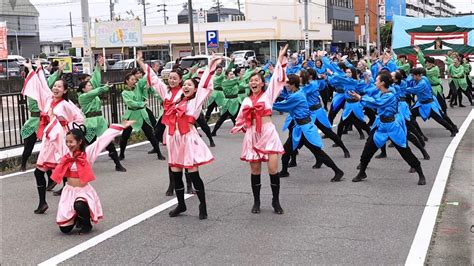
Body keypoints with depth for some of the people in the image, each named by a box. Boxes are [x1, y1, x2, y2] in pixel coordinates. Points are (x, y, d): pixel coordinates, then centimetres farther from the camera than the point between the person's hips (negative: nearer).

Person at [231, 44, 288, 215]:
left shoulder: (268, 94, 4)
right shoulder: (246, 100, 12)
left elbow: (278, 79, -7)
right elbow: (241, 118, 22)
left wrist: (281, 59, -14)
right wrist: (236, 129, 9)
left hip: (269, 133, -3)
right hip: (252, 136, 3)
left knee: (273, 169, -8)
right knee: (255, 170, 6)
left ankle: (276, 201, 6)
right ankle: (256, 202, 18)